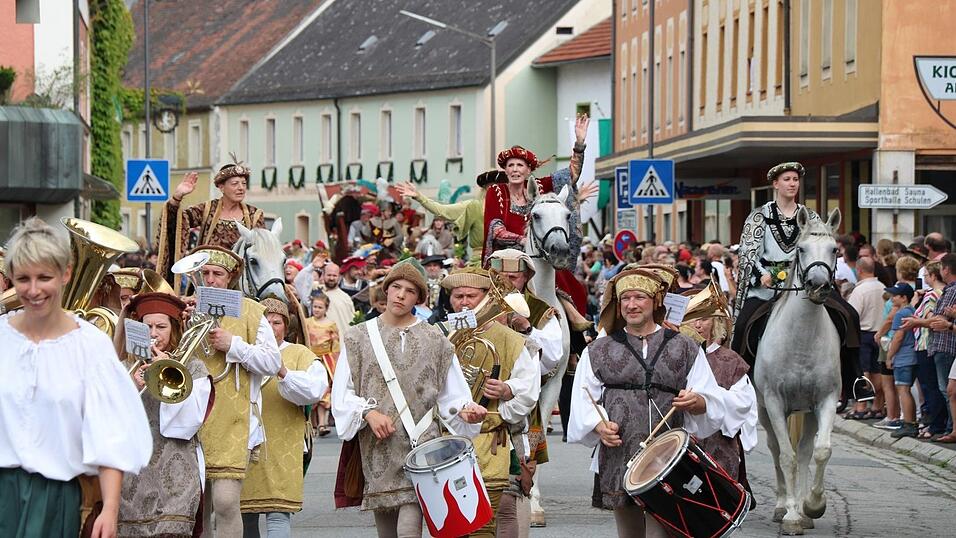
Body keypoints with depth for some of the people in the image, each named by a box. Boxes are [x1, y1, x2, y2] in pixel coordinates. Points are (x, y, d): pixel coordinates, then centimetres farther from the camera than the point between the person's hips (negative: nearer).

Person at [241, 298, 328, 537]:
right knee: (245, 516, 4)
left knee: (278, 514, -12)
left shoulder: (299, 354, 10)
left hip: (282, 448, -3)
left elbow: (315, 390, -7)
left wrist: (283, 372, -21)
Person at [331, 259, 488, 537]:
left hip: (421, 445, -2)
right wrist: (369, 412, -13)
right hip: (378, 449, 2)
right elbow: (342, 395, 4)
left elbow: (452, 394, 9)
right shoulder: (358, 337, 8)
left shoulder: (434, 340, 7)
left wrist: (464, 410, -12)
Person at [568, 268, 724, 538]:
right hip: (618, 460, 2)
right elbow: (583, 403, 7)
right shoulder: (597, 351, 13)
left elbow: (712, 402, 8)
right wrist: (600, 426, -12)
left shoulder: (685, 349, 11)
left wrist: (695, 402, -15)